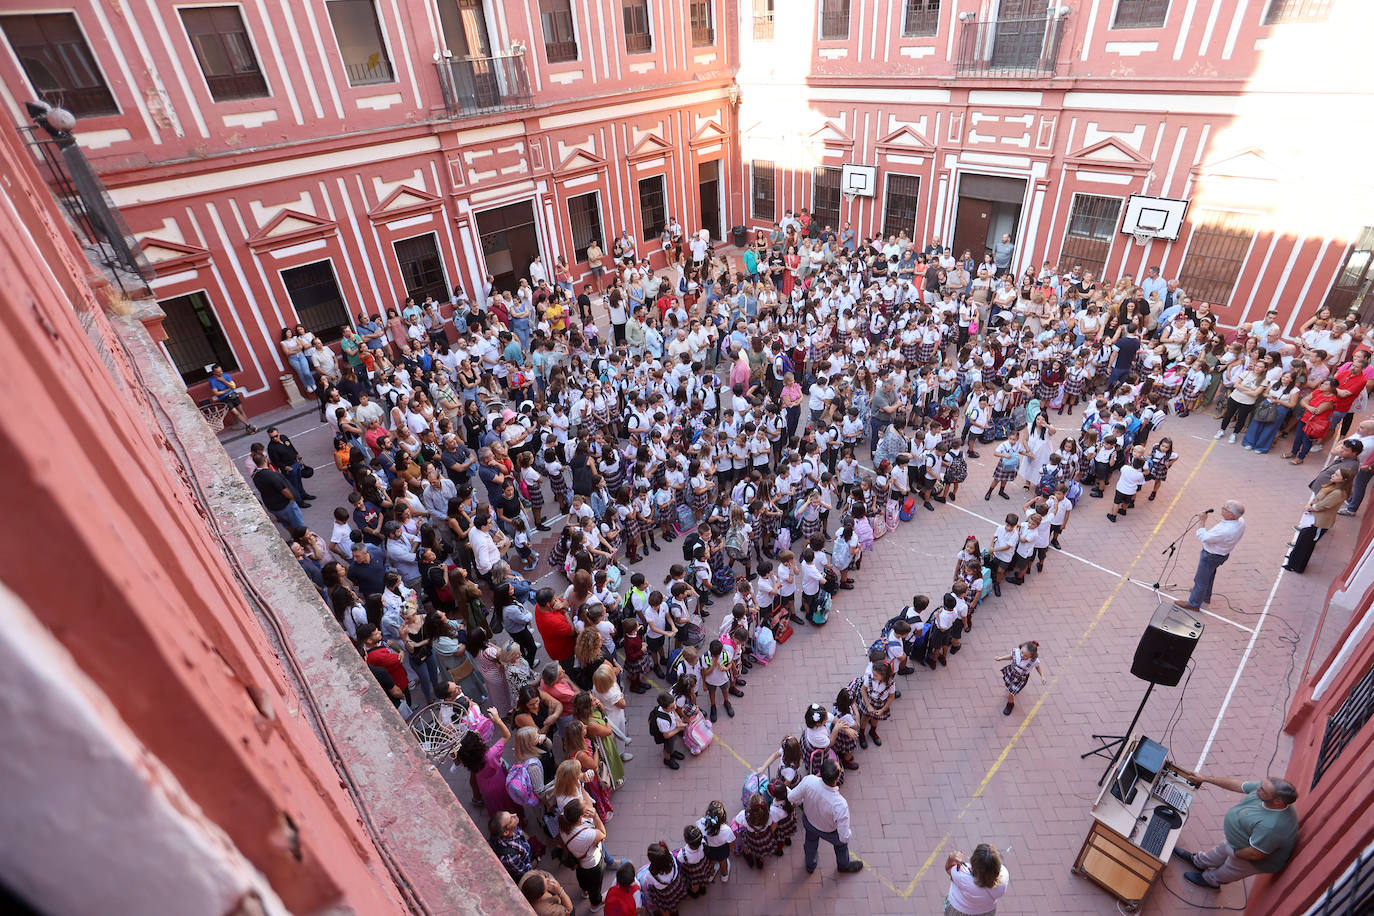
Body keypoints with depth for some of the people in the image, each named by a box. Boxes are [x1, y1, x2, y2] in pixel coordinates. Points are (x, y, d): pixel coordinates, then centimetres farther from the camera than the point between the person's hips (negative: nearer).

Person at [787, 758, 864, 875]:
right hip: (828, 832, -3)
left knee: (811, 841, 36)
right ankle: (844, 866, 64)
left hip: (807, 820, 3)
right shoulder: (840, 805, -45)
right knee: (841, 843, 33)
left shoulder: (809, 780, -38)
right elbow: (844, 837, -31)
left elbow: (792, 797, -19)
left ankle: (810, 866, 66)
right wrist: (848, 833, -7)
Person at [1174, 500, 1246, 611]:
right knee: (1209, 575, 31)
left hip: (1211, 555, -9)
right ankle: (1206, 596, 52)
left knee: (1201, 579, 10)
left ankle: (1193, 603, 26)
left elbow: (1203, 537, -28)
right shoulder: (1240, 521, -14)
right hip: (1223, 553, 9)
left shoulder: (1224, 531, -42)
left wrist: (1203, 521, -22)